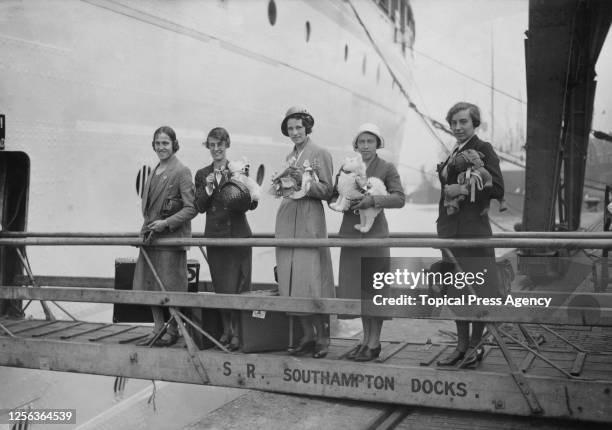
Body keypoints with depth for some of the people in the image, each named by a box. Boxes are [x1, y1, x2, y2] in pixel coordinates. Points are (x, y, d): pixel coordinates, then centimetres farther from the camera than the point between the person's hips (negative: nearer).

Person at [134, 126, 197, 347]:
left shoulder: (181, 171, -9)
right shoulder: (154, 171, 14)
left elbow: (191, 208, -14)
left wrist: (166, 223, -18)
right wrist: (147, 226, 7)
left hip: (172, 237, -8)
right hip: (151, 236, 8)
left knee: (170, 286, 0)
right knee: (149, 285, 11)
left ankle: (173, 330, 15)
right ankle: (158, 329, 23)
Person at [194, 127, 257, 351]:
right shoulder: (202, 175, 10)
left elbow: (253, 203, -3)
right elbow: (200, 207, 4)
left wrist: (243, 198, -24)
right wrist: (208, 188, -10)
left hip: (237, 234, -3)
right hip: (214, 235, 3)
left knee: (236, 283, -3)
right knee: (220, 285, 7)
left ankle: (237, 332, 5)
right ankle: (226, 330, 18)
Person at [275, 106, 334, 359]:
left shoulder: (320, 154, 2)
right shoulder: (289, 157, 20)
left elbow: (327, 190, -4)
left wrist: (305, 185, -17)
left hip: (310, 222, -6)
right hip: (287, 222, 6)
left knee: (311, 279, -8)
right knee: (292, 282, 3)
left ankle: (322, 337, 2)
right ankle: (307, 336, 11)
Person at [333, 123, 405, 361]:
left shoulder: (387, 168, 1)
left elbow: (400, 198, -10)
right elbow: (332, 196, 13)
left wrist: (373, 200, -22)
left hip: (375, 232, -4)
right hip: (350, 232, 4)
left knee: (374, 286, -1)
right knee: (356, 286, 8)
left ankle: (374, 342, 8)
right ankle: (365, 338, 21)